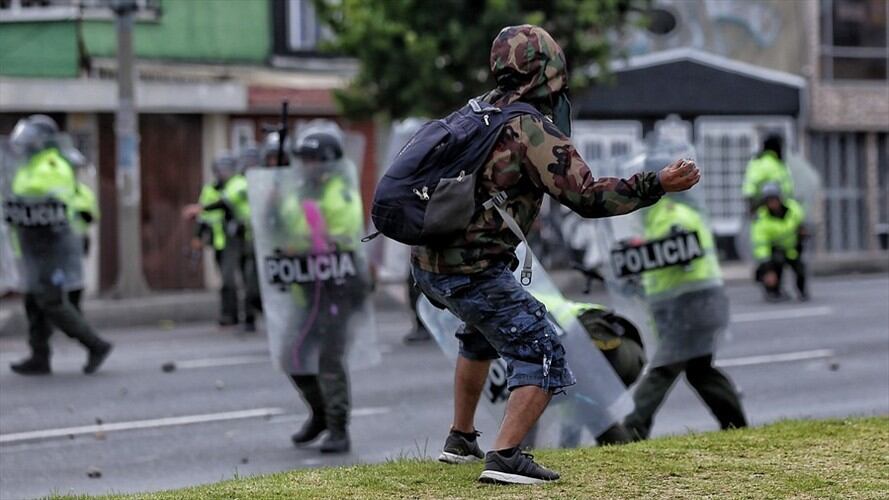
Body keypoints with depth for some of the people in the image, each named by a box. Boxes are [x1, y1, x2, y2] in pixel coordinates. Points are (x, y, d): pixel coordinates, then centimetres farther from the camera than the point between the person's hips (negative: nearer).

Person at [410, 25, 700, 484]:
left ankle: (461, 438, 40)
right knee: (542, 358, -5)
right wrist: (658, 184, -14)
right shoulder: (535, 130, -13)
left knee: (482, 335, 34)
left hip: (428, 260, 9)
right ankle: (504, 456, -19)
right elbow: (587, 198, -17)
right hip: (472, 270, -9)